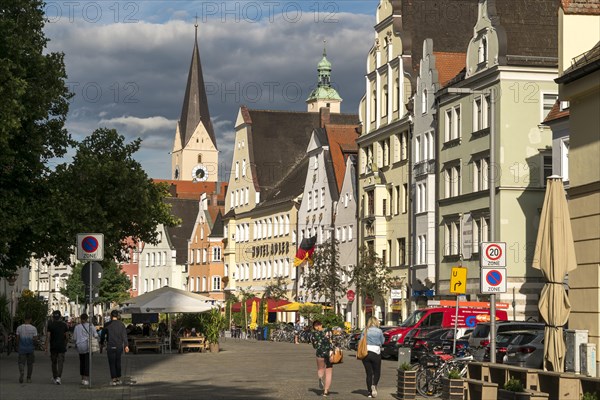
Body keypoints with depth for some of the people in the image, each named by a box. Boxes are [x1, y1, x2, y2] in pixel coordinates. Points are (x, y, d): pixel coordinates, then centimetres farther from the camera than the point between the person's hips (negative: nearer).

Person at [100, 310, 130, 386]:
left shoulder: (107, 325, -4)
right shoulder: (121, 324, 2)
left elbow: (103, 334, 5)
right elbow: (124, 336, -6)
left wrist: (101, 342, 24)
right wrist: (126, 346, -10)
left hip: (110, 347, -3)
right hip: (119, 346, 3)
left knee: (112, 363, 2)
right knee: (118, 362, 15)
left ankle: (113, 380, -2)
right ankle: (118, 379, 17)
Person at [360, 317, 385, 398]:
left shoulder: (365, 331, 4)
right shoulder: (379, 331, -2)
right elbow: (382, 342, 7)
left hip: (366, 353, 2)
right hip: (375, 353, -2)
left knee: (369, 373, 8)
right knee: (377, 372, 10)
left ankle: (370, 392, 6)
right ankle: (374, 385, -17)